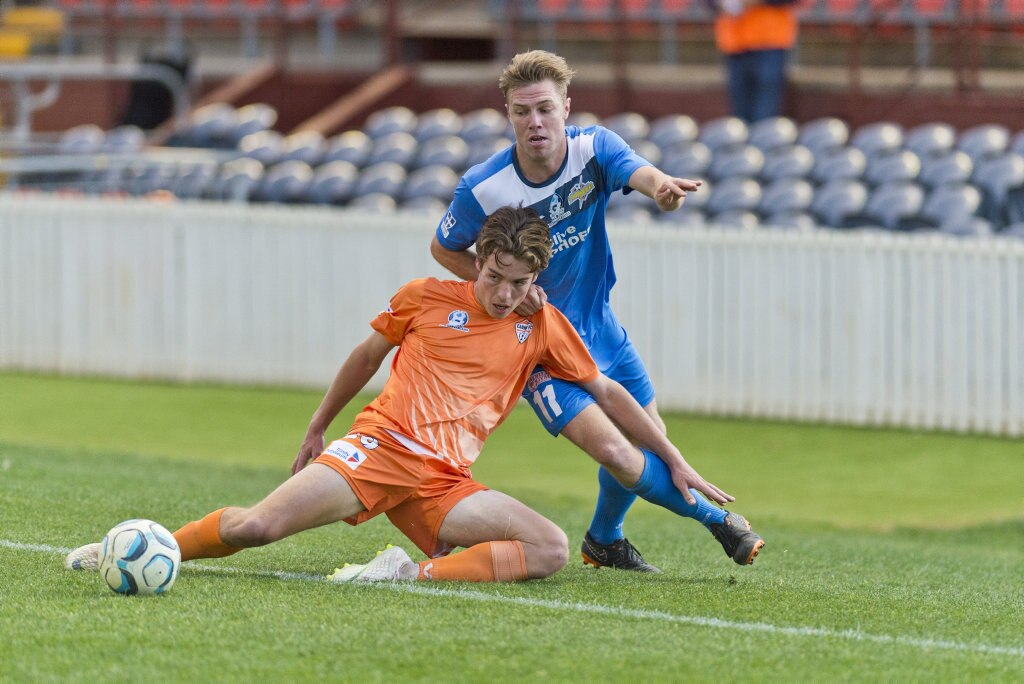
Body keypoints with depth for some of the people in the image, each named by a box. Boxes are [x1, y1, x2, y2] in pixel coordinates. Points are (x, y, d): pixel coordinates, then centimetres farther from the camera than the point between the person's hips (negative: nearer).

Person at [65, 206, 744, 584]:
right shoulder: (426, 298, 8)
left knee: (552, 549, -24)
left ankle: (417, 574, -29)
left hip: (443, 483, 2)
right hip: (378, 447, -2)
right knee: (256, 525, -22)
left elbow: (608, 393, 20)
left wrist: (675, 462, 19)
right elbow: (367, 355, 22)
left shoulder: (544, 328, 11)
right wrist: (317, 428, 28)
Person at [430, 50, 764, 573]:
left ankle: (605, 540, 42)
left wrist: (662, 186, -62)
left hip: (599, 328, 5)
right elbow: (444, 250, -3)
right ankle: (717, 518, 6)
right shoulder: (482, 189, -20)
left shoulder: (593, 148, -15)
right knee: (617, 455, -18)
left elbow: (638, 172, -37)